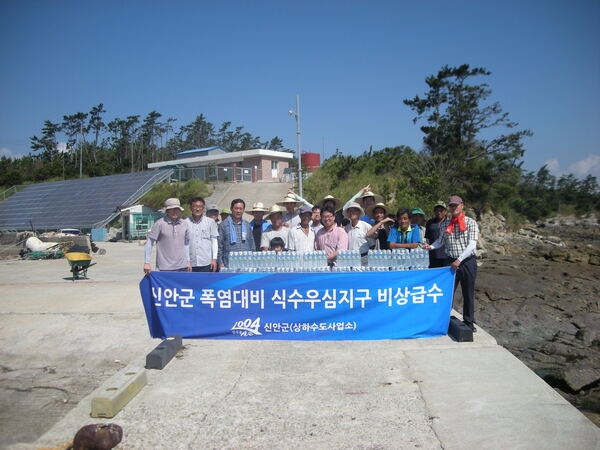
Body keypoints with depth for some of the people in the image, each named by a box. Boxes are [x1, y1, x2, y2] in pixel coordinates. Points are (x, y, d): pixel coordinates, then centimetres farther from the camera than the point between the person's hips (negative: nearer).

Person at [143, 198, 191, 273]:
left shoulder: (184, 224, 6)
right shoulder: (159, 224, -7)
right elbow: (149, 243, -5)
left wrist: (188, 261, 14)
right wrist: (147, 262, -8)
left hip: (182, 267, 4)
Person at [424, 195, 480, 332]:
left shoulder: (471, 222, -5)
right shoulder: (444, 224, 6)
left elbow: (472, 245, -13)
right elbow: (441, 241, 15)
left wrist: (459, 260, -21)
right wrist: (431, 246, -6)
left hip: (468, 262, -2)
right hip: (451, 262, 2)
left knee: (468, 294, 8)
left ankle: (469, 322, 21)